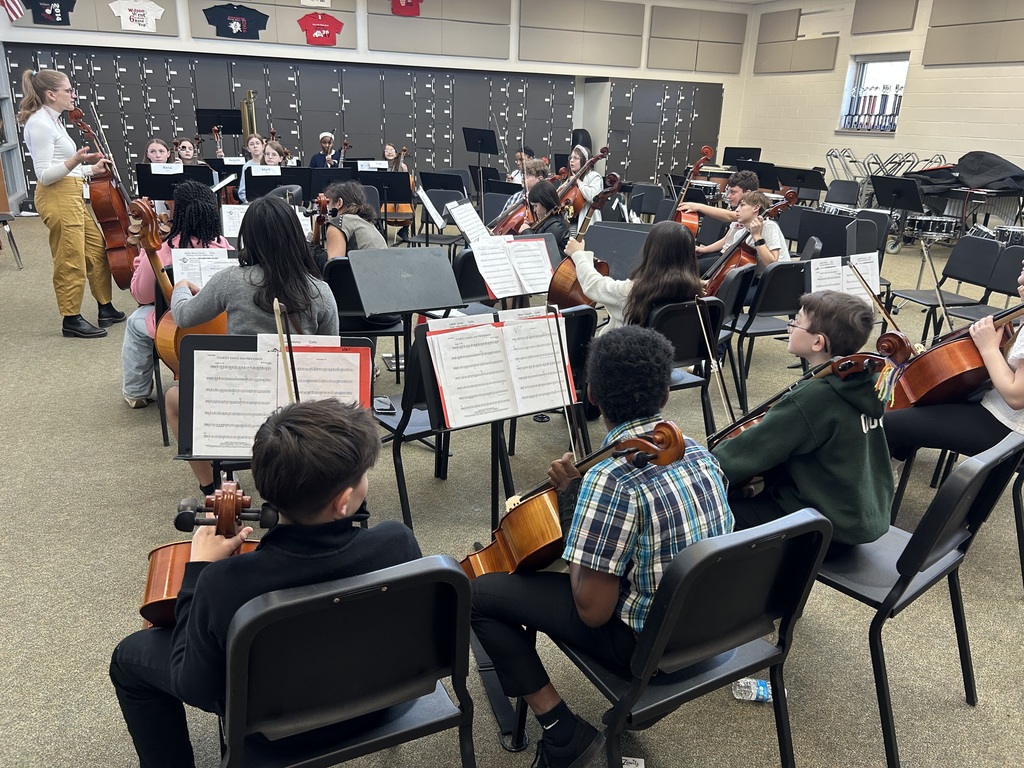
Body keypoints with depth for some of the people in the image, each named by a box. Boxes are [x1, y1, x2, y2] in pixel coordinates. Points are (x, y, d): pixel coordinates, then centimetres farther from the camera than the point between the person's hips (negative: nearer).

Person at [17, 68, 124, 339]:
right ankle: (71, 320, 5)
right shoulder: (39, 123, -13)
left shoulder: (52, 121, 16)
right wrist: (76, 160, -31)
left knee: (97, 247, 14)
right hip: (57, 198, -10)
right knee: (71, 261, -5)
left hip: (71, 195, 10)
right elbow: (44, 175, -18)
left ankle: (106, 309, 24)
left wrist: (92, 169, 21)